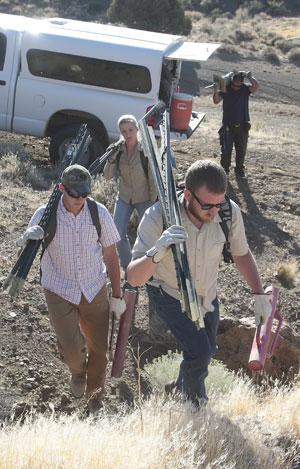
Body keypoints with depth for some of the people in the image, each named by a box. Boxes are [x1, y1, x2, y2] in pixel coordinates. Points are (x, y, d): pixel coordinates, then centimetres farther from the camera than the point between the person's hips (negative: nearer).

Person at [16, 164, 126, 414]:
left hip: (95, 290, 2)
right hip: (60, 291, -1)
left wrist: (117, 295, 3)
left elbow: (110, 255, -1)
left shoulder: (99, 213, -10)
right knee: (71, 349, -10)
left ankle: (95, 398, 34)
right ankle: (78, 370, 29)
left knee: (98, 348, 8)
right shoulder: (45, 214, -13)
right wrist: (28, 238, -37)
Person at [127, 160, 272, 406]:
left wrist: (260, 295, -5)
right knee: (199, 351, -13)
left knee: (207, 349, 20)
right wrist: (156, 253, -60)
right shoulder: (159, 217, -37)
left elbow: (242, 253, -6)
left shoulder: (230, 213, -27)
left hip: (207, 295, 4)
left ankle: (180, 386, 52)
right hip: (169, 295, -4)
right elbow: (134, 278, -40)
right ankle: (194, 403, 19)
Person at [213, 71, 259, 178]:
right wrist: (216, 91, -27)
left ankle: (240, 168, 27)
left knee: (241, 150, 11)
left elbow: (255, 86, -24)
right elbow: (216, 101, -11)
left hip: (242, 126, 1)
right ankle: (225, 168, 20)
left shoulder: (245, 88, -6)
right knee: (226, 149, 5)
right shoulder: (225, 88, -6)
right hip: (228, 125, -1)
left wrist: (248, 76, -26)